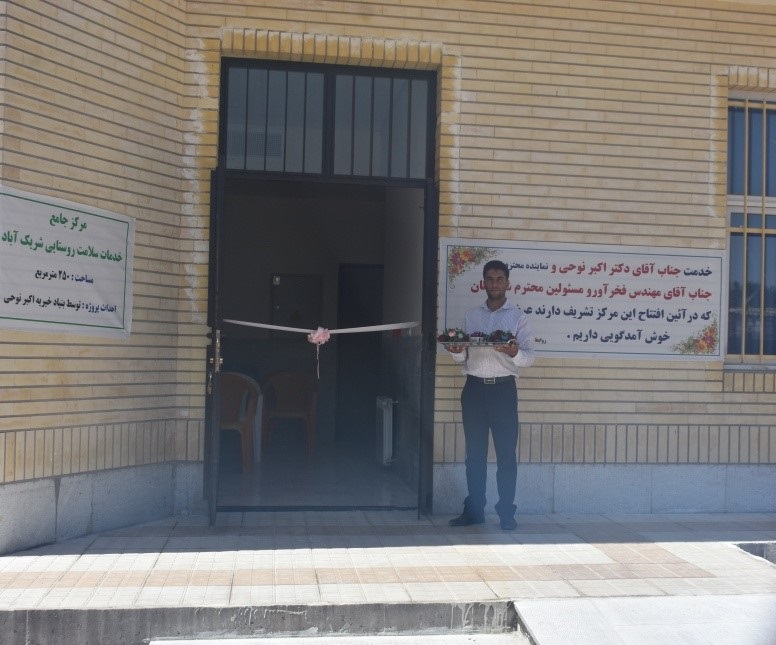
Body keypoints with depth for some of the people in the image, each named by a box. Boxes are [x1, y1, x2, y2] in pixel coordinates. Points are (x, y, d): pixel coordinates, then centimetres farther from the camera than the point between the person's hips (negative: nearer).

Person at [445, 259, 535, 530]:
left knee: (506, 454, -1)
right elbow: (462, 357, 12)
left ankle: (506, 513, 7)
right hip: (474, 388, 3)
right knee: (474, 454, 7)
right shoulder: (471, 315, 13)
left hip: (503, 389, -3)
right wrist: (457, 352, -11)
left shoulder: (518, 317, 4)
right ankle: (474, 510, 16)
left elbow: (529, 356, -5)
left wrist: (514, 353, -26)